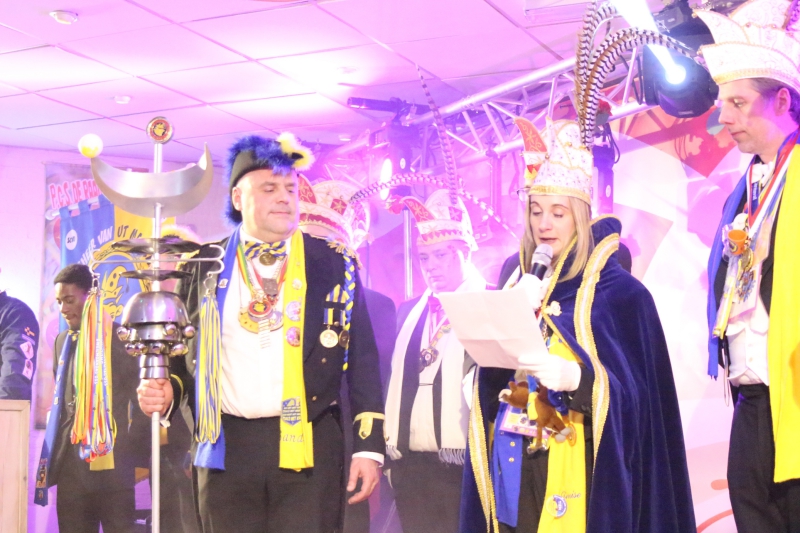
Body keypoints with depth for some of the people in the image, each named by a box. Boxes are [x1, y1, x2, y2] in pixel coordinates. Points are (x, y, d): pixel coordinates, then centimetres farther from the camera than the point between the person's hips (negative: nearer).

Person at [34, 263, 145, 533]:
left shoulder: (121, 337, -3)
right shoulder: (62, 341, 17)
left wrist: (133, 448, -9)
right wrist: (54, 453, 14)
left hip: (110, 460, -6)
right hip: (69, 462, 6)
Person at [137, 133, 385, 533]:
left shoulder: (334, 264, 6)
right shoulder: (205, 265, 9)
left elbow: (362, 361, 4)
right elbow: (186, 351, 16)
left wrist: (368, 446, -1)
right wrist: (167, 389, -5)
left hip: (308, 444, -1)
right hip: (226, 447, 2)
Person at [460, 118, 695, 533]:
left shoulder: (615, 290, -6)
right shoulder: (515, 276, 9)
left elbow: (634, 388, -11)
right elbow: (489, 365, 3)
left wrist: (576, 377, -28)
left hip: (576, 462, -4)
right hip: (511, 455, 5)